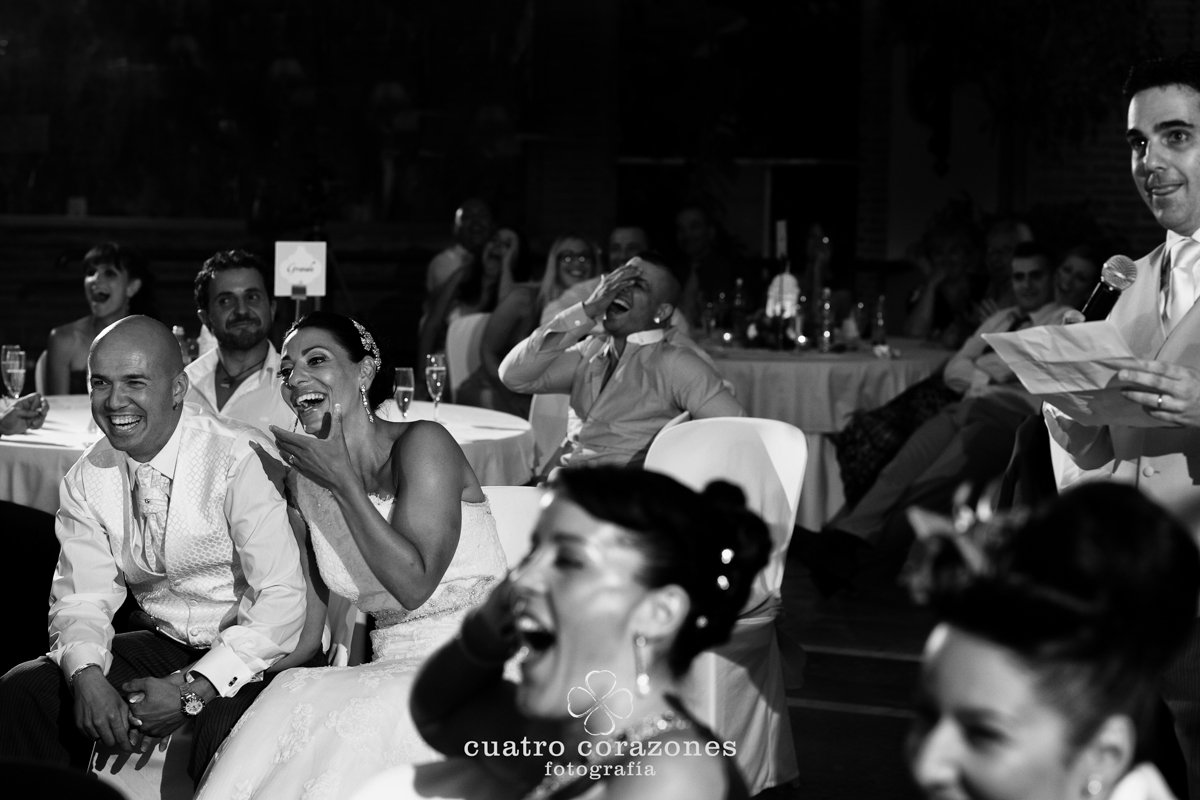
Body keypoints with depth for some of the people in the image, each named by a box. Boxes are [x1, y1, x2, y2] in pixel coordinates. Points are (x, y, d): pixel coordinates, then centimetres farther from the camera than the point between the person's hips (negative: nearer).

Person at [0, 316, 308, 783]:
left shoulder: (241, 459, -18)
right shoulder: (87, 479, 1)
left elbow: (282, 601, -21)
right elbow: (82, 595, 1)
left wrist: (191, 690, -27)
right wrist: (86, 675, -22)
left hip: (252, 651, -6)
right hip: (160, 646, 6)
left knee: (229, 731, -37)